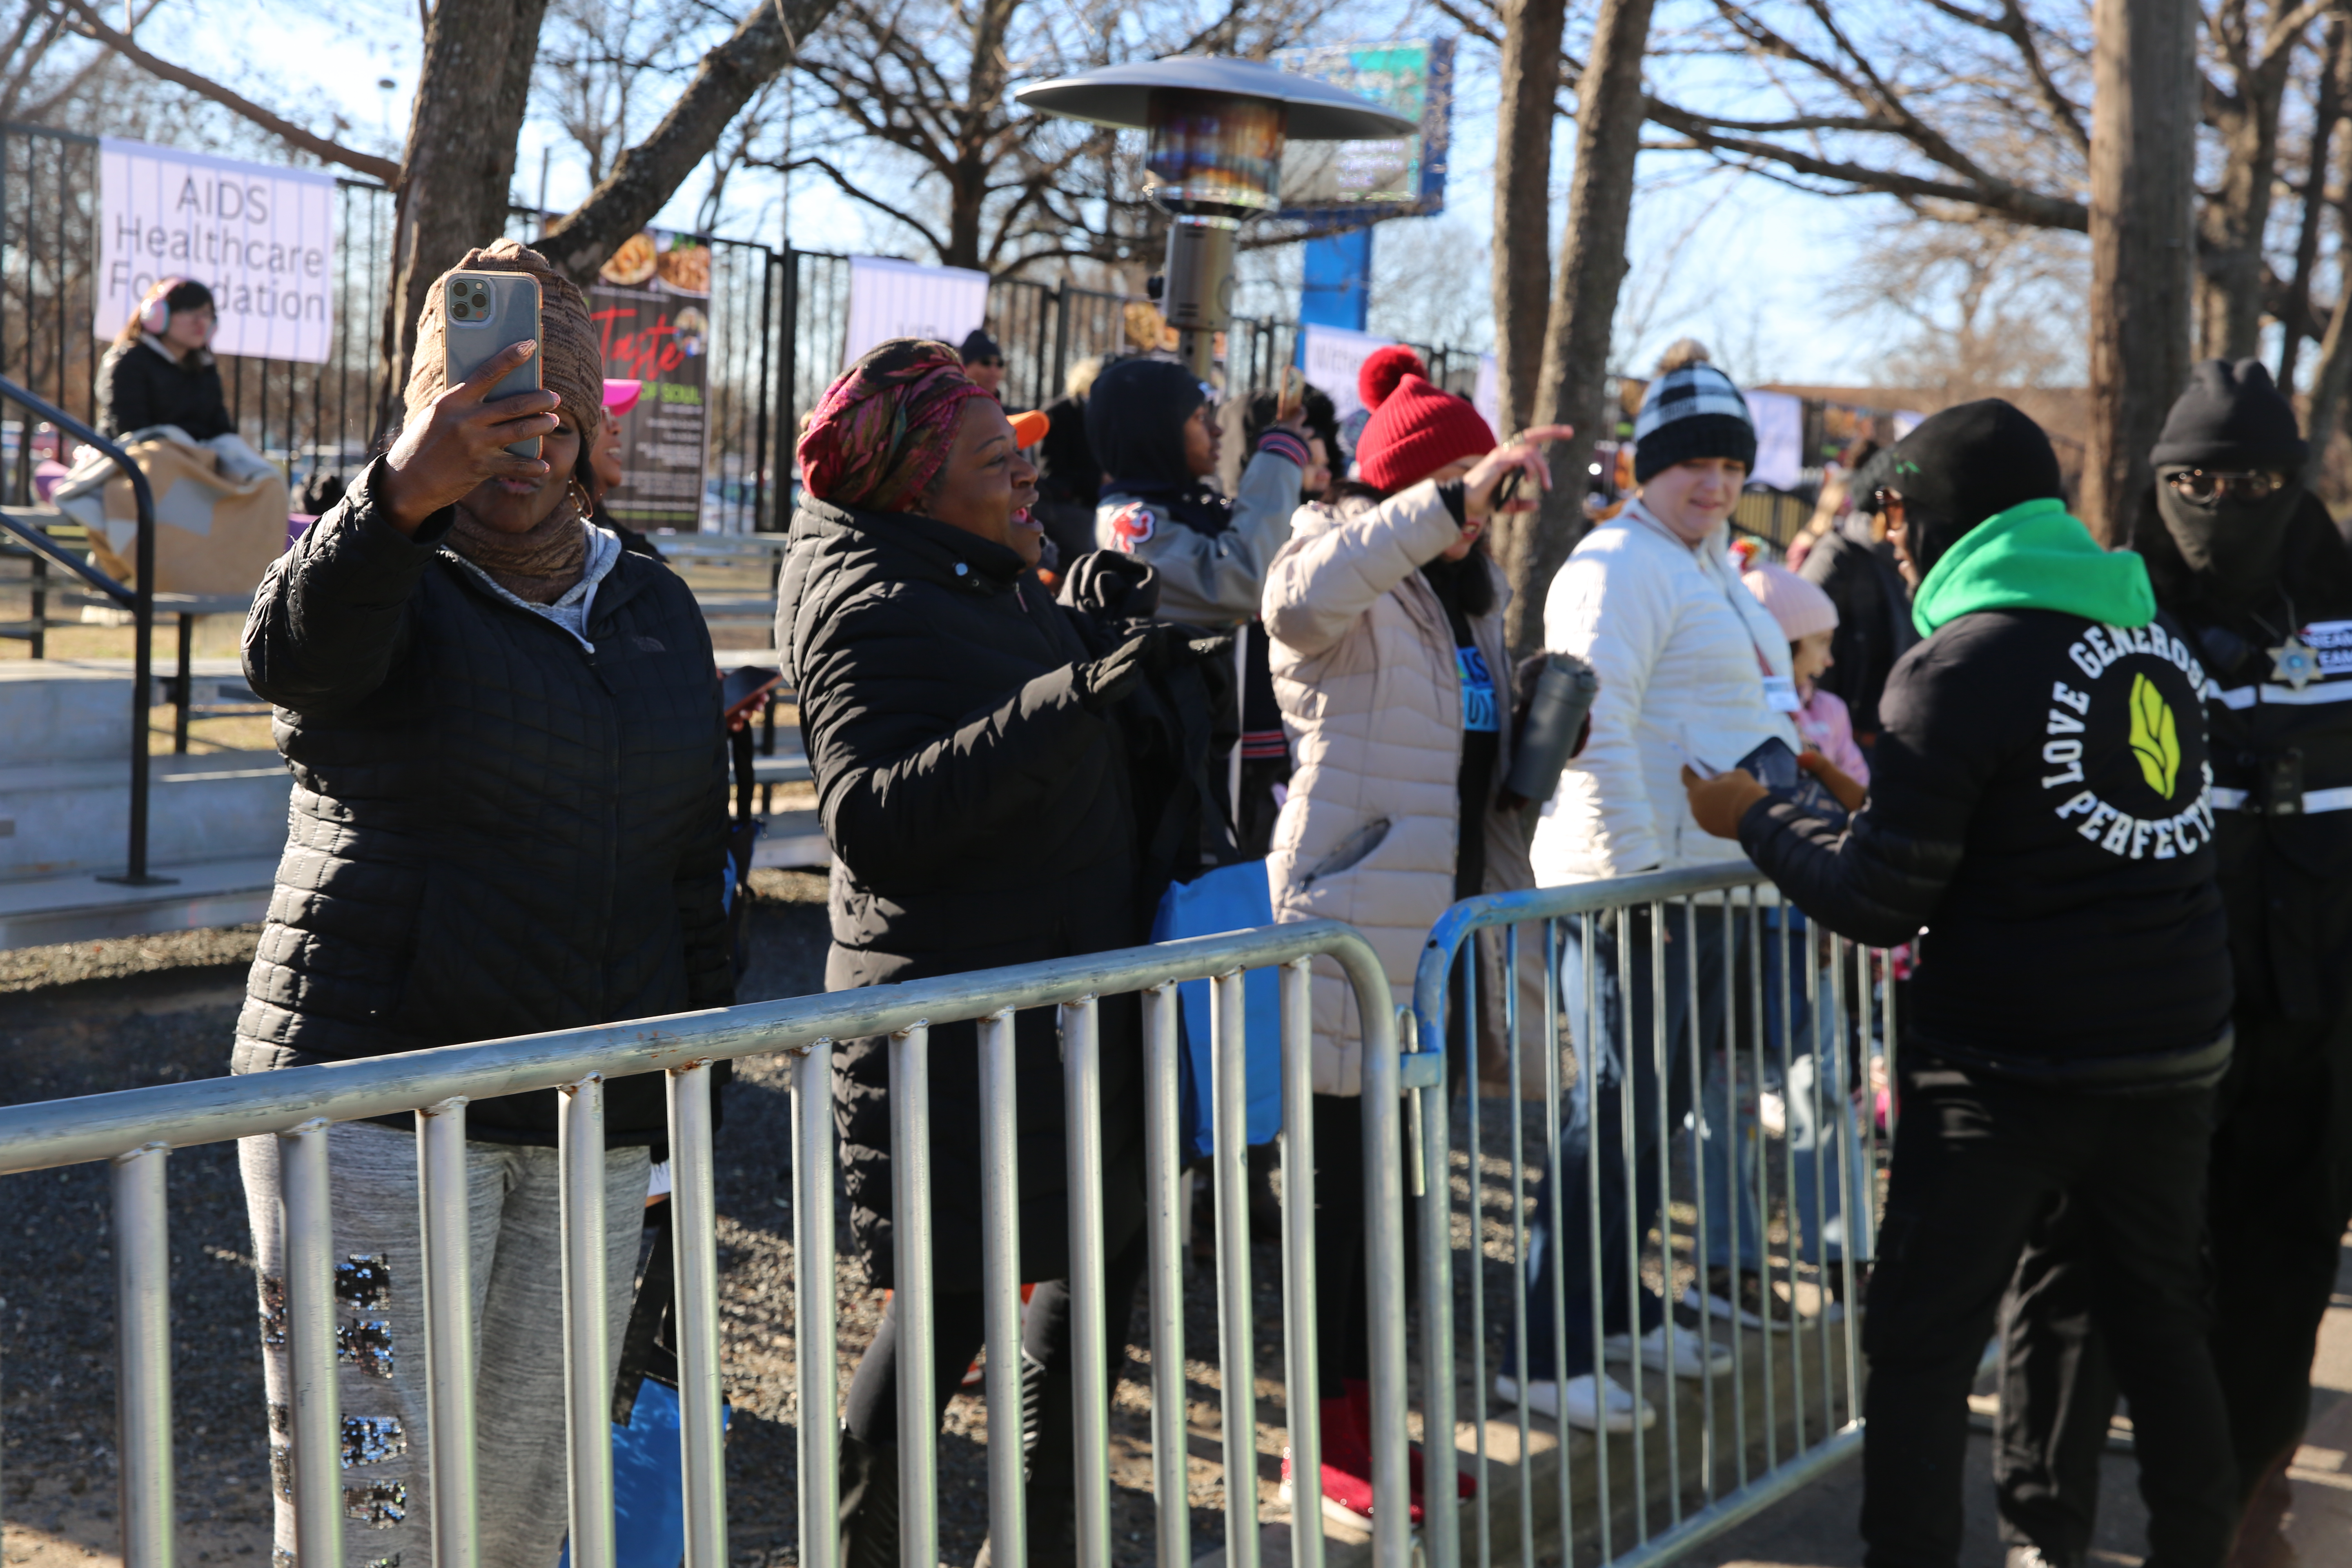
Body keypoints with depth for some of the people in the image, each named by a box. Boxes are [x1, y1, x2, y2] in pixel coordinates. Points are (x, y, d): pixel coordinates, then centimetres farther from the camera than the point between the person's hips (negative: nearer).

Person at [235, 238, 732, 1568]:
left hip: (594, 1131, 5)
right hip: (378, 1103, -4)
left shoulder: (656, 609, 14)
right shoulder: (386, 576, 0)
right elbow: (294, 650, -26)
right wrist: (402, 496, -45)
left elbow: (698, 869, 19)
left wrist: (694, 1083, 16)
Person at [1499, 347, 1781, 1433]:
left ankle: (1619, 1312, 28)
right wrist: (1636, 867, -24)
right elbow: (1595, 726, -22)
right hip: (1633, 885, -10)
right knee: (1617, 1116, -9)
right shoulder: (1621, 565, -12)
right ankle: (1547, 1357, -3)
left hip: (1703, 883, 10)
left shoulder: (1710, 570, 20)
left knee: (1661, 1110, 16)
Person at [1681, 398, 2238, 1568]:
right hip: (2175, 1050, 7)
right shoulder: (2158, 636, 8)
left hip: (2010, 1068, -7)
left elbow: (1879, 904, -13)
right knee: (2160, 1326, 18)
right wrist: (1875, 803, 20)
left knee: (1920, 1344, 2)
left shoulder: (1958, 664, -13)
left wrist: (1756, 817, 2)